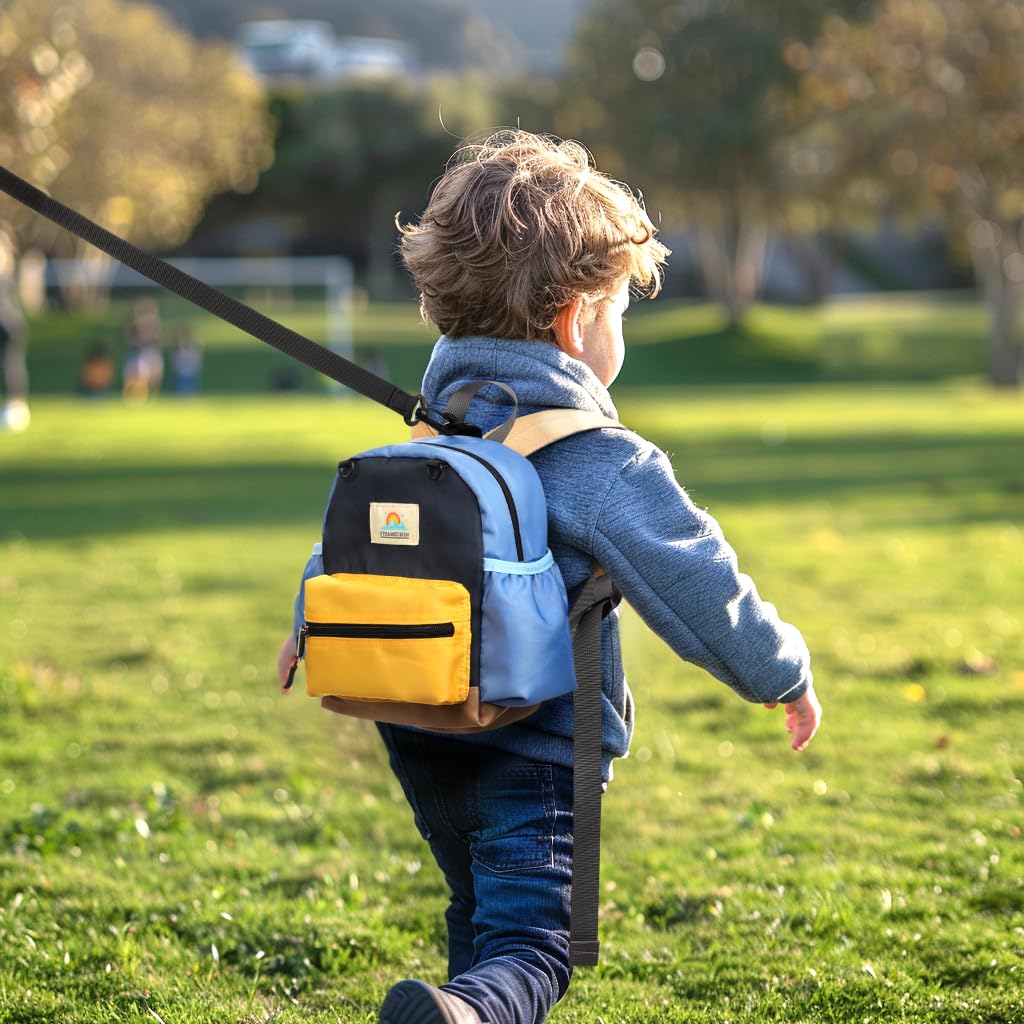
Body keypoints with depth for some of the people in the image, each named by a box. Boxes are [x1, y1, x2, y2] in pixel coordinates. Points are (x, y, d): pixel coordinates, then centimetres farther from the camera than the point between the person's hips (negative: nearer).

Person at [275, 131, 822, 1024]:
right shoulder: (602, 462, -12)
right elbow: (695, 583, -10)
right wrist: (782, 675, 5)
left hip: (420, 738, 8)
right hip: (534, 751, -7)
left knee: (481, 917, 24)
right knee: (528, 948, -15)